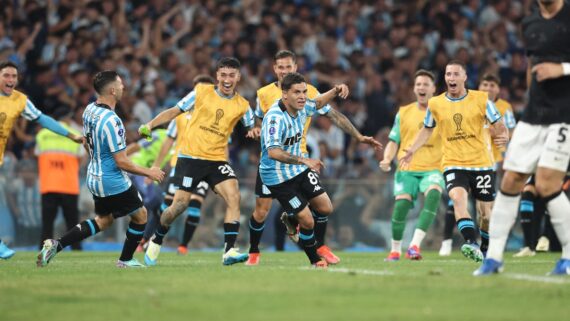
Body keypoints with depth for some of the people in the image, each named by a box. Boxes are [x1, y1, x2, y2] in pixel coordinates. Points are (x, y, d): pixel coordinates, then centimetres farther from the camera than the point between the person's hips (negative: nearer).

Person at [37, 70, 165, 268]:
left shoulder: (89, 110, -1)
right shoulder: (111, 121, -28)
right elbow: (122, 162, -24)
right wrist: (149, 173, -13)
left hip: (95, 176, 9)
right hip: (113, 182, -9)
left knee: (103, 220, 22)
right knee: (140, 215, 12)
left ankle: (56, 245, 10)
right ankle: (125, 259, 22)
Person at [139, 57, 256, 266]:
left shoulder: (242, 105, 5)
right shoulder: (201, 92, 0)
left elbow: (251, 129, 16)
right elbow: (175, 111, 6)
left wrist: (254, 132, -9)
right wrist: (149, 125, -4)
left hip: (217, 159, 2)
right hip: (190, 157, -2)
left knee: (233, 196, -20)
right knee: (180, 204, -7)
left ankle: (229, 251, -22)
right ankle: (156, 241, 21)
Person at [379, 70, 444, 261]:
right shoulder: (404, 113, 11)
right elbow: (394, 141, 14)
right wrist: (387, 159, -4)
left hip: (433, 168, -2)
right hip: (407, 169, 2)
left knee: (433, 193, -32)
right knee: (401, 203, -17)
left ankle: (415, 244, -37)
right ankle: (395, 250, 6)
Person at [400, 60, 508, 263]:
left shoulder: (481, 99, -1)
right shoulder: (435, 104, 4)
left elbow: (498, 125, 3)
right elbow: (427, 130, 20)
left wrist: (503, 137, -19)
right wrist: (411, 151, 9)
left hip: (481, 163, 0)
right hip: (453, 164, 0)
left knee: (485, 210, 5)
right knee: (458, 197, -28)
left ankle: (486, 249, 29)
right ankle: (471, 244, -39)